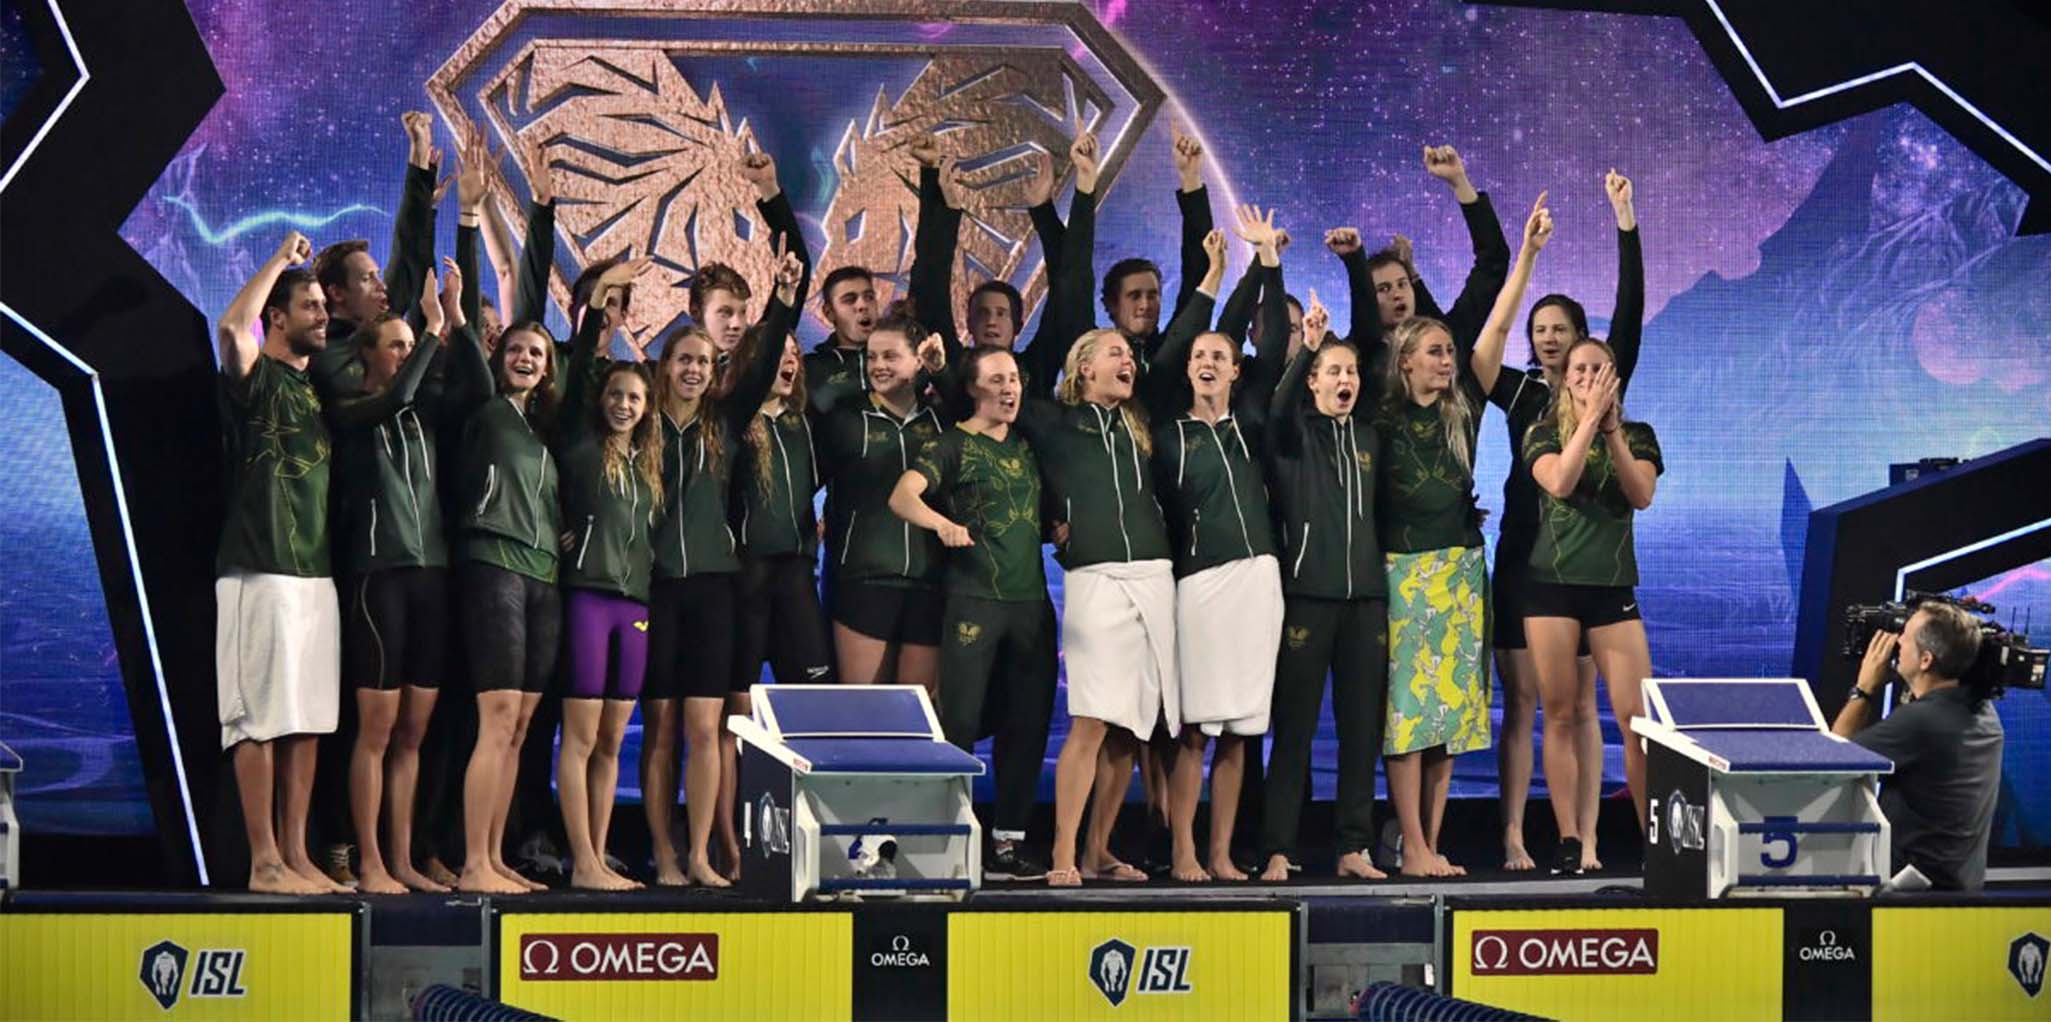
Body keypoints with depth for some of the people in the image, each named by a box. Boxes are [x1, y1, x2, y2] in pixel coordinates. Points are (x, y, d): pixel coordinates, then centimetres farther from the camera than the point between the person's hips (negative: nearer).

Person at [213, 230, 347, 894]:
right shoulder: (256, 377, -3)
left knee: (307, 720, 7)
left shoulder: (319, 385, 19)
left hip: (316, 571, 7)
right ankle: (264, 862, -6)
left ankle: (296, 855, 12)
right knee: (261, 718, -7)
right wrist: (282, 258, -11)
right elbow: (232, 326, -23)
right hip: (261, 570, -7)